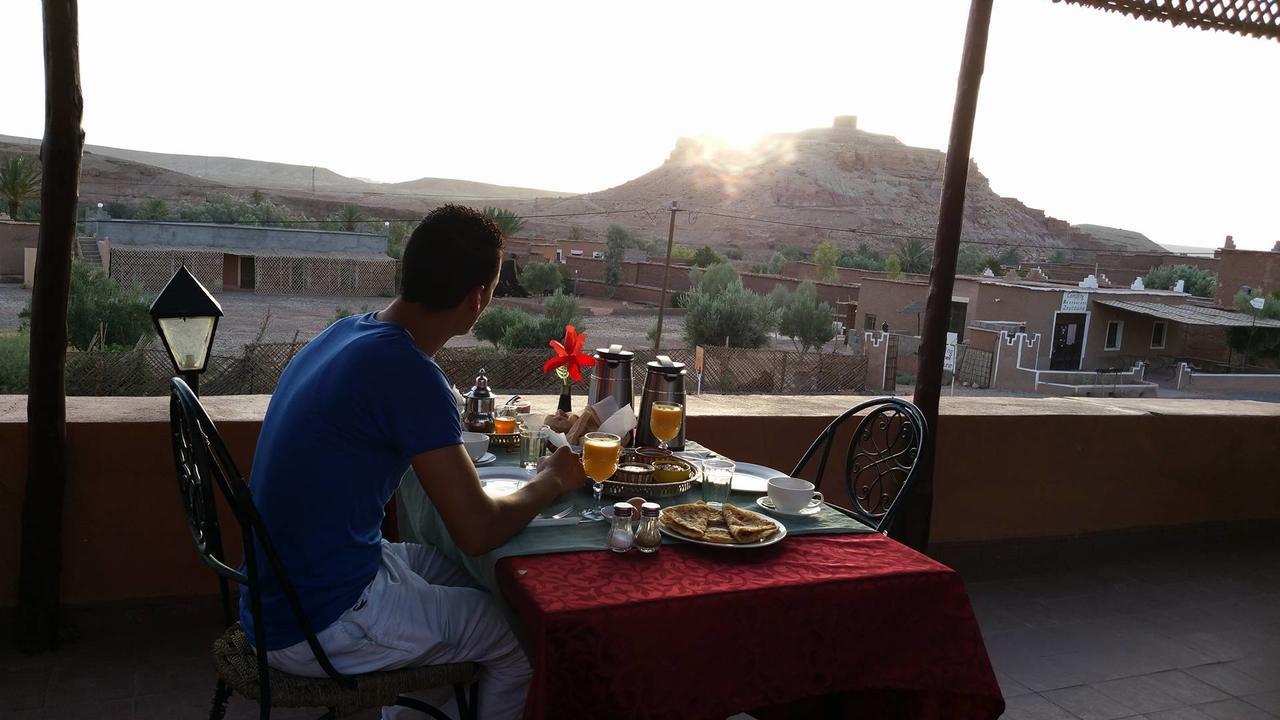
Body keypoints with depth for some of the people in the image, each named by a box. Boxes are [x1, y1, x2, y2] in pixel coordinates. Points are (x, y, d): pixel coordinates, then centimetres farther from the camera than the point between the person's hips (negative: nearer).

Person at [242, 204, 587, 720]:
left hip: (285, 589, 9)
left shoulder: (348, 332, 1)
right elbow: (478, 531, -22)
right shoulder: (407, 371, -27)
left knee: (463, 577, 26)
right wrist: (551, 482, -6)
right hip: (315, 625, -9)